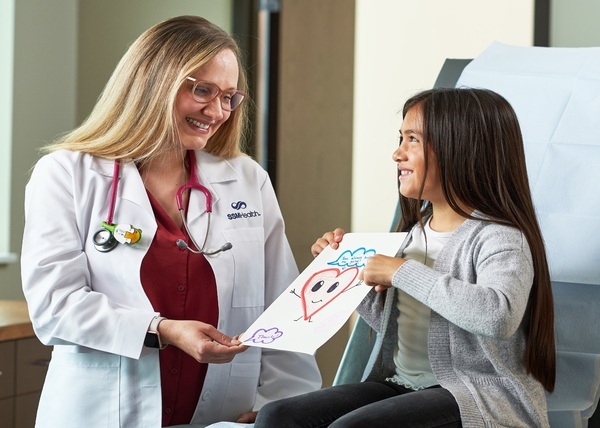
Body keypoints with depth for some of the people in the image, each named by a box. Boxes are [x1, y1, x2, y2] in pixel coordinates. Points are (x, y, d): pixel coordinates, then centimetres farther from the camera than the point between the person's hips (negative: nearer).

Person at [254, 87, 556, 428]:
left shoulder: (498, 239, -14)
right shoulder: (417, 231, 12)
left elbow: (499, 316, -37)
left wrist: (403, 272, -29)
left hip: (477, 398, -8)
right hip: (404, 385, 8)